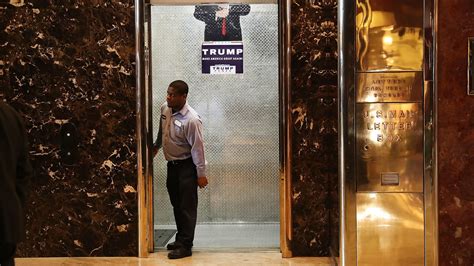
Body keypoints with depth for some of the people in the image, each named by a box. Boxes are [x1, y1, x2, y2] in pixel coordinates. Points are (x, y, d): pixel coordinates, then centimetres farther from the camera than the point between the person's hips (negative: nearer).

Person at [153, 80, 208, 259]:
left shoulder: (191, 119, -23)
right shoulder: (165, 109, 0)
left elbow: (197, 147, -21)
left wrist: (201, 174, -18)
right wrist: (156, 146, 29)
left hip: (186, 166, -8)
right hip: (171, 164, 8)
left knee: (187, 207, -2)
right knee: (176, 204, 16)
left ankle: (185, 246, 3)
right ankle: (181, 239, 29)